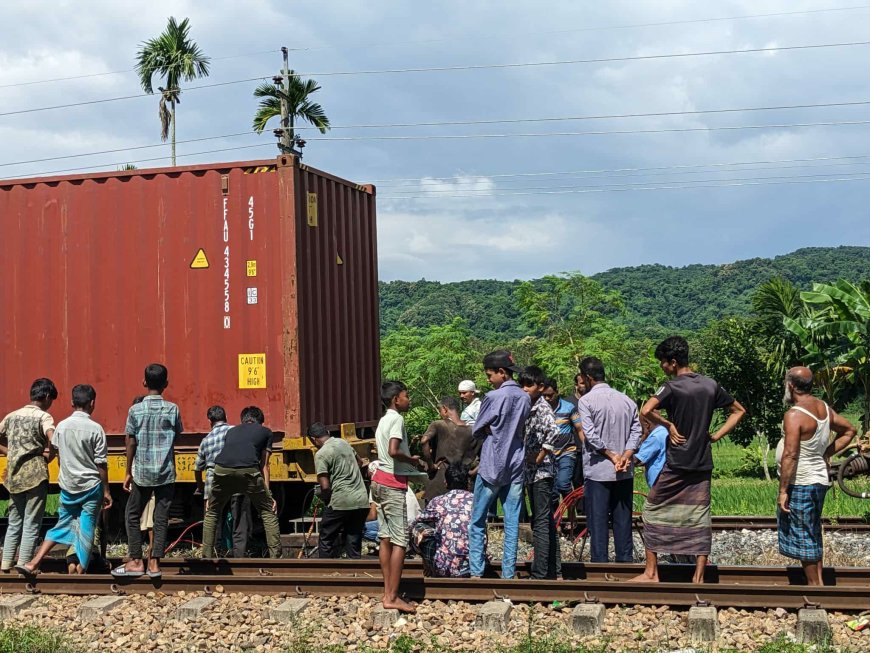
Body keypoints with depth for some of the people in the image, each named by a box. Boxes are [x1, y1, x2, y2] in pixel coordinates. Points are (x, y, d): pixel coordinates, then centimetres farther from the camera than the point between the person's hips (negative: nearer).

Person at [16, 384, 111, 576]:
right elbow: (101, 464, -9)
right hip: (91, 486, -4)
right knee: (86, 529, 5)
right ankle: (80, 572, 7)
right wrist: (106, 491, -1)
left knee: (63, 525, 14)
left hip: (67, 486, 4)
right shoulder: (95, 429, -12)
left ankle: (32, 564, 7)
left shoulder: (61, 426, 0)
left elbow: (58, 458, 10)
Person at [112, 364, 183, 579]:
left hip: (142, 473, -1)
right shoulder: (172, 409, -4)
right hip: (166, 473, 1)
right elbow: (176, 437, 5)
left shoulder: (135, 410, -5)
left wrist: (128, 472, 6)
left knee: (132, 515, 13)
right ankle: (154, 563, 1)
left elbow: (131, 443, -2)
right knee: (161, 518, 5)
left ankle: (136, 562, 10)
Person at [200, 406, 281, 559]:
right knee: (268, 512, 14)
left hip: (222, 471, 3)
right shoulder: (265, 432, 27)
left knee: (211, 514, 24)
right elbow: (264, 466, 22)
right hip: (248, 471, -3)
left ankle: (207, 556, 23)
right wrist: (268, 494, 21)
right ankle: (275, 556, 11)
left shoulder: (231, 431, 35)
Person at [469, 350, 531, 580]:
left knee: (477, 522, 6)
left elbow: (477, 431, -5)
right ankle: (509, 574, 6)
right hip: (516, 467, 5)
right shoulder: (525, 398, 5)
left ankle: (476, 572, 4)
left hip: (491, 468, -5)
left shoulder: (494, 398, -14)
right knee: (512, 523, 5)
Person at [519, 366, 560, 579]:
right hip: (532, 473, 10)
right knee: (545, 521, 15)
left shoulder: (542, 407, -13)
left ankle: (540, 573, -7)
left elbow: (553, 432, -30)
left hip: (541, 471, -10)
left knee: (541, 522, -8)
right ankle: (552, 569, 23)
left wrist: (540, 457, -21)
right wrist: (529, 460, 11)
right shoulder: (528, 408, 13)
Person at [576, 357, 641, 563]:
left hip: (597, 471, -5)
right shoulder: (626, 400, 9)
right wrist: (625, 456, -8)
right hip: (625, 473, 5)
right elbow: (636, 431, 1)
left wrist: (613, 456, -9)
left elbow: (591, 435, -15)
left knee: (598, 521, 0)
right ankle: (625, 560, 13)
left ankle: (599, 564, 0)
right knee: (623, 520, 10)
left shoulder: (586, 401, -7)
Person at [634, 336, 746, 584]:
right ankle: (699, 577, 7)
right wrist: (716, 435, 8)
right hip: (703, 463, 5)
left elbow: (646, 410, -29)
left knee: (654, 511, 8)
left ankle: (651, 572, 8)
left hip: (676, 464, -5)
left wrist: (668, 425, -13)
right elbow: (739, 411, 16)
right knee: (699, 518, 8)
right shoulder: (711, 385, 5)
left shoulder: (673, 387, -13)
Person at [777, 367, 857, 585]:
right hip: (819, 480, 9)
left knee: (803, 538, 1)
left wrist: (783, 491, -20)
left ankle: (815, 587, 6)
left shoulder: (794, 415, -20)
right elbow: (849, 430, 20)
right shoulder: (824, 408, 6)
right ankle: (819, 583, 22)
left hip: (800, 484, -9)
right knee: (812, 537, 17)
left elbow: (790, 455, -24)